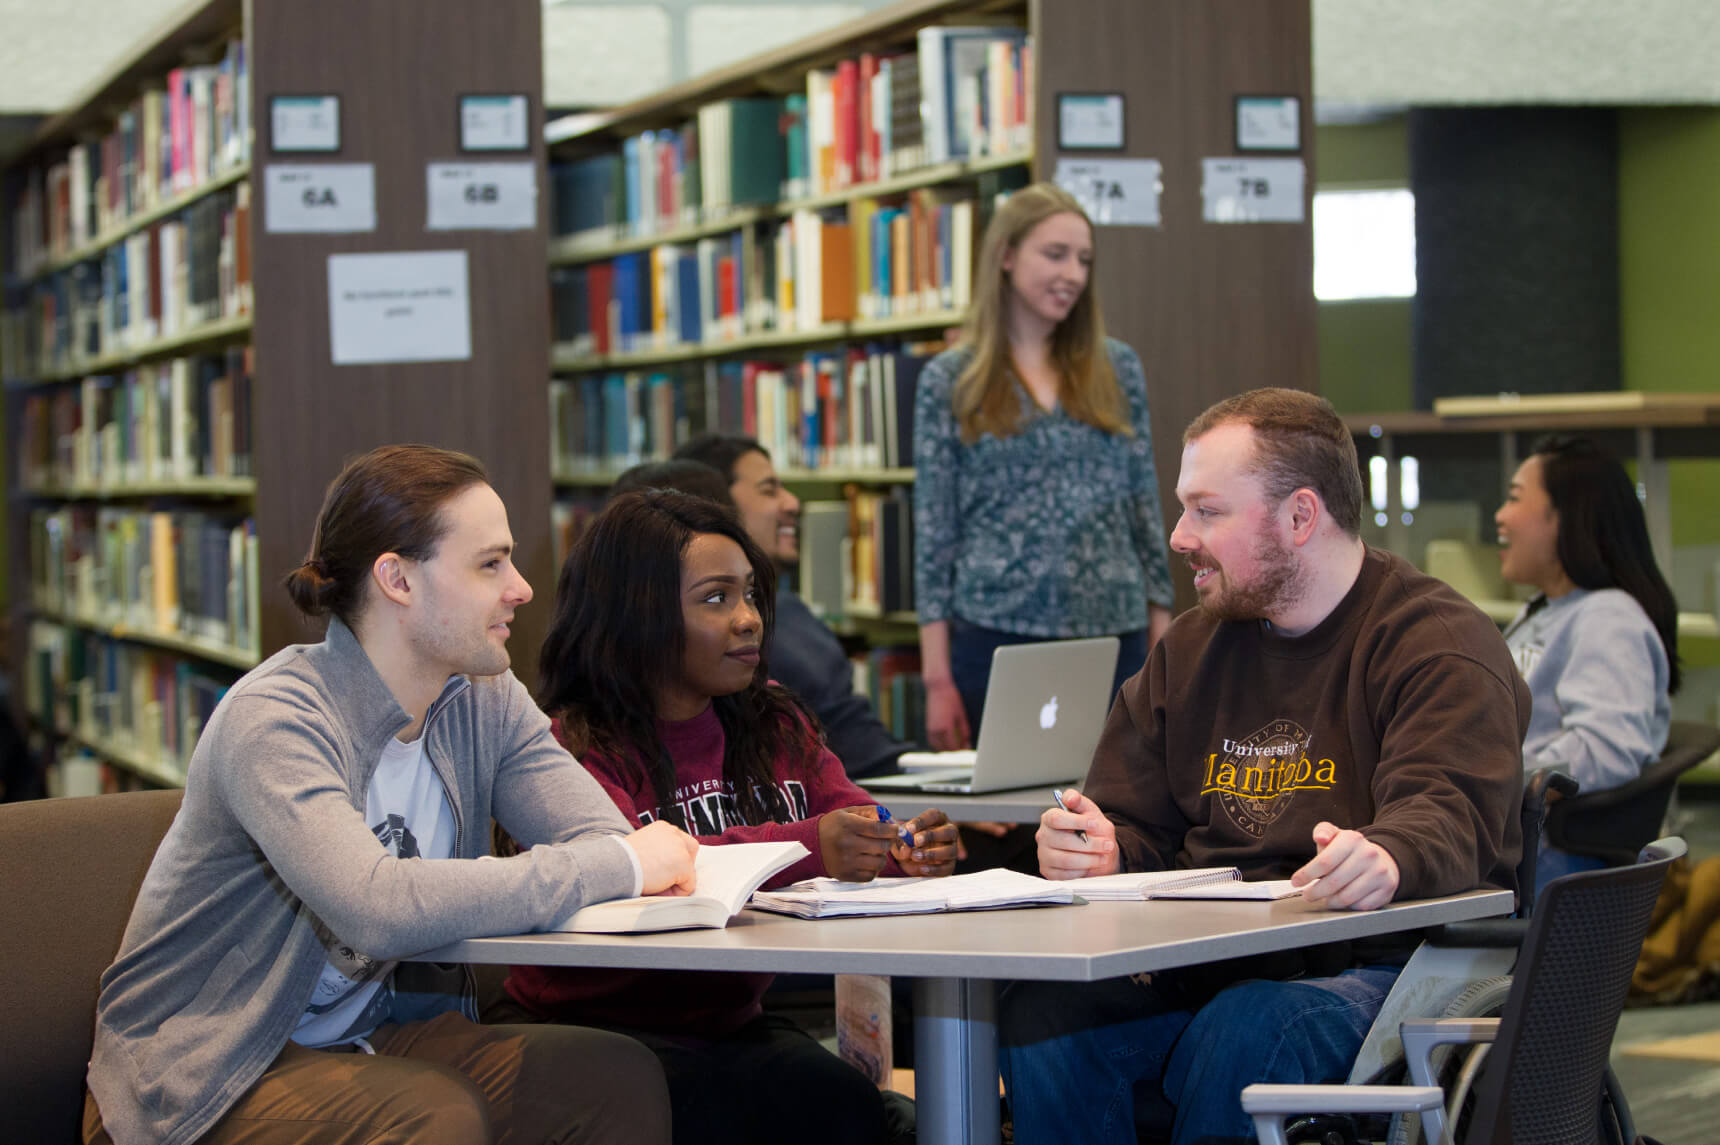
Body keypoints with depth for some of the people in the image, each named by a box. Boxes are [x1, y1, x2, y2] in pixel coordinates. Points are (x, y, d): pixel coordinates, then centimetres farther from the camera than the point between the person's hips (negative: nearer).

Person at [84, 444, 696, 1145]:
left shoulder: (486, 702, 3)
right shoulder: (273, 718, -22)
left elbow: (603, 838, -7)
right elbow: (377, 907, -38)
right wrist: (621, 866, -32)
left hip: (370, 1039, 7)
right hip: (202, 1081, -7)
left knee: (620, 1079, -16)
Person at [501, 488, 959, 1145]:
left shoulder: (776, 726, 15)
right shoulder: (577, 745, -10)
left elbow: (850, 819, 8)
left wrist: (904, 849, -18)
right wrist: (802, 849, -38)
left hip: (734, 1022, 6)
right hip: (603, 1029, -6)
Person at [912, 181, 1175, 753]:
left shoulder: (1116, 368, 9)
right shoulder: (950, 380, 2)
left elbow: (1146, 508, 11)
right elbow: (933, 532, 1)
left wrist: (1163, 642, 6)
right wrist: (937, 677, -5)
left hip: (1113, 635, 2)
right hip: (999, 635, -2)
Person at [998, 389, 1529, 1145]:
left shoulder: (1441, 644, -3)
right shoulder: (1190, 650, 19)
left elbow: (1445, 815, -19)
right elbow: (1138, 830, 20)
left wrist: (1385, 861, -43)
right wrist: (1098, 851, -5)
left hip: (1380, 964, -5)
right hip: (1201, 967, 5)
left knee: (1245, 1032, -37)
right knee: (1040, 1015, -23)